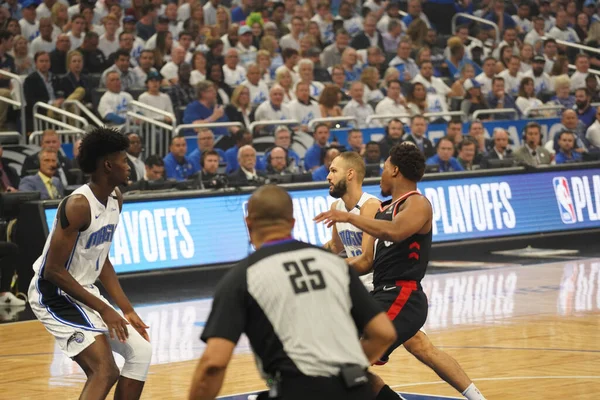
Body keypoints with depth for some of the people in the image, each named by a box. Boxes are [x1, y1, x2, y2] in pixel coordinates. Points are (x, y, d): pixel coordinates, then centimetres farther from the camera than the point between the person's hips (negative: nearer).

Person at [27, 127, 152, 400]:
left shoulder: (115, 200, 4)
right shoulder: (78, 205, -25)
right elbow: (54, 271, -24)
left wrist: (127, 310, 8)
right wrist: (103, 309, -22)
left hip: (84, 291, 10)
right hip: (54, 293, -10)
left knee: (140, 351, 15)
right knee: (106, 371, -22)